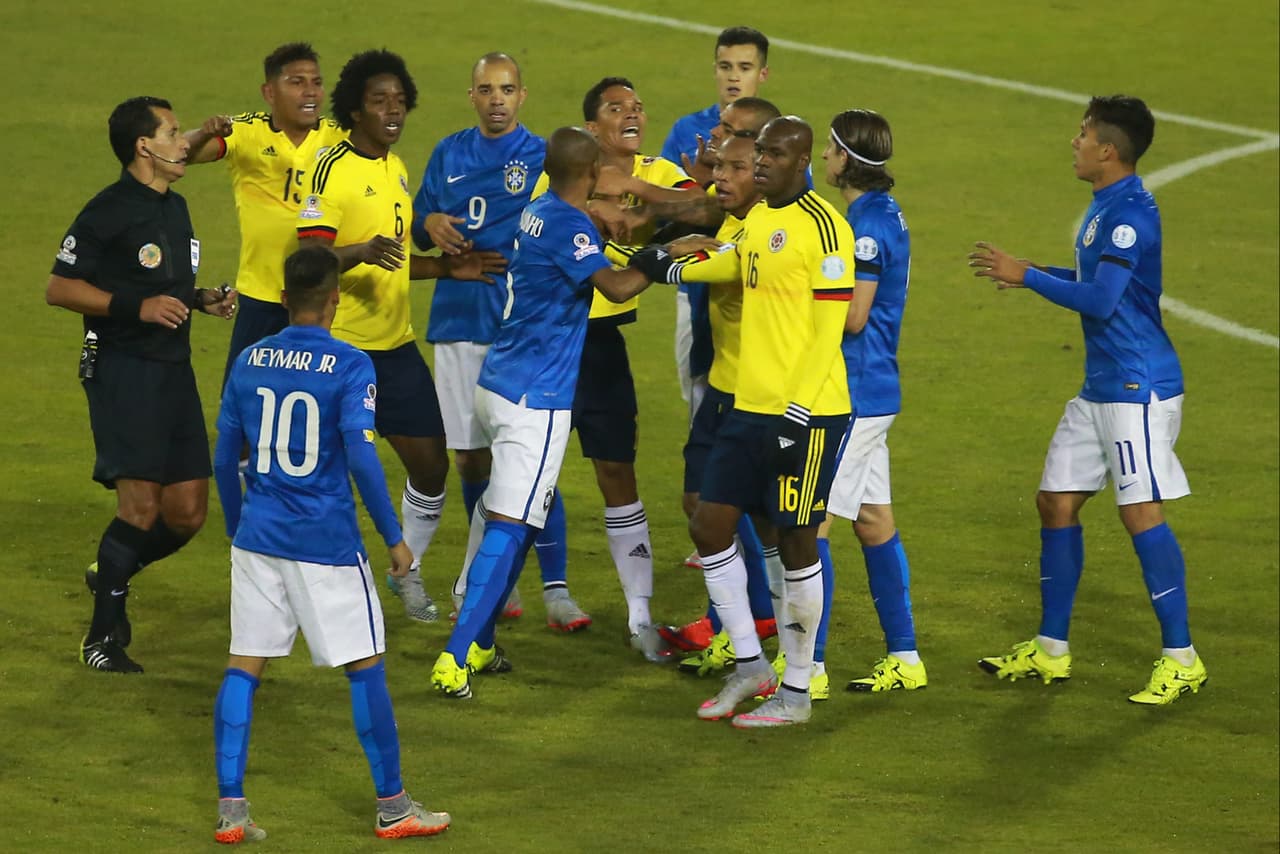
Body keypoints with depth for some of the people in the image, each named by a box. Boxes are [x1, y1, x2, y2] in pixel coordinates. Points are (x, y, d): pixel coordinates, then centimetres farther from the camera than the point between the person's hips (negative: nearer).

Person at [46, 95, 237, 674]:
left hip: (175, 370, 8)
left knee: (187, 513, 6)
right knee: (141, 507, -13)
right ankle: (103, 636, 0)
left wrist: (201, 299, 10)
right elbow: (59, 288, -13)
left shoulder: (175, 207, 16)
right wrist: (137, 307, -21)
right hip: (122, 370, -8)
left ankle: (111, 577, 31)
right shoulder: (108, 213, -11)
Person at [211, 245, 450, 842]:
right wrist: (394, 538, -7)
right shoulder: (349, 367, -10)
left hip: (257, 538, 4)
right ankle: (392, 807, 14)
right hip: (327, 543, -4)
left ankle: (229, 809, 2)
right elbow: (361, 459, -16)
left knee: (244, 665, 7)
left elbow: (224, 460, 10)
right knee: (365, 667, 6)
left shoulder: (249, 362, 4)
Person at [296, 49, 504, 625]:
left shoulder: (397, 170, 13)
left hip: (396, 345, 8)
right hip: (341, 346, -8)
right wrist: (363, 252, -35)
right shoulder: (333, 169, -13)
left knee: (430, 465, 7)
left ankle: (409, 572, 25)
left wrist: (449, 269, 11)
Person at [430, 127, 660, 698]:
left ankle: (478, 645, 21)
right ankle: (454, 661, -14)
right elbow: (617, 287, -26)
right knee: (508, 529, -9)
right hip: (535, 397, -9)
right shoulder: (568, 224, -16)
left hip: (499, 386, 9)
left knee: (528, 513, 19)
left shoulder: (539, 212, 11)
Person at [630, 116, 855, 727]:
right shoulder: (756, 219, 10)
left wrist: (796, 416, -20)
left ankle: (796, 691, 11)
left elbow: (827, 332, -17)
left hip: (807, 414, -8)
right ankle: (750, 666, 20)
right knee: (709, 525, 7)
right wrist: (673, 269, 35)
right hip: (749, 405, 8)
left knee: (795, 542, -1)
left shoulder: (822, 227, -14)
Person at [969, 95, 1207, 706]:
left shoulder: (1130, 213, -18)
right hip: (1101, 386, 11)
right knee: (1057, 501, 11)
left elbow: (1100, 299, -24)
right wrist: (1031, 273, 16)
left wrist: (1025, 276, -15)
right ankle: (1051, 650, 20)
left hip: (1137, 386, -11)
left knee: (1140, 512, -9)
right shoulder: (1104, 208, 14)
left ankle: (1181, 660, -3)